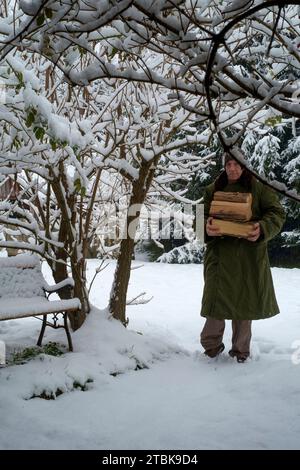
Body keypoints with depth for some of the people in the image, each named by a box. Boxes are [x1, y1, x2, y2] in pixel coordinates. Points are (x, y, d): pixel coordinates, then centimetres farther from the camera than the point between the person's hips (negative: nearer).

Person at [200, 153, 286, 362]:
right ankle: (211, 344, 14)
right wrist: (207, 227, -18)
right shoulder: (212, 190, 10)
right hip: (220, 253, 1)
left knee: (245, 299, 6)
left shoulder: (259, 188, 5)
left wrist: (262, 228, -21)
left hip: (249, 255, 0)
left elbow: (277, 213, 0)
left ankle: (241, 349, 20)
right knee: (217, 296, -5)